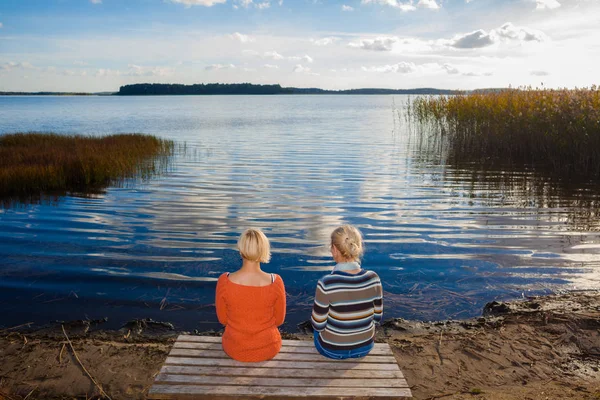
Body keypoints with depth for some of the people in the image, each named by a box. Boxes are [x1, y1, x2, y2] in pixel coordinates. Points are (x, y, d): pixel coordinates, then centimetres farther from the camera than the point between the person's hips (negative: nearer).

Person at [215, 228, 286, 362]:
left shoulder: (224, 281, -24)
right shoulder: (275, 282, -25)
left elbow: (223, 319, -8)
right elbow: (279, 319, -9)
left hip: (235, 348, 1)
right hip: (268, 348, 0)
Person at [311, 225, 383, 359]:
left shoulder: (326, 283, -29)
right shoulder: (373, 279, -18)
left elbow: (318, 325, -18)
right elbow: (377, 317, -5)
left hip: (332, 350, -3)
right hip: (365, 347, 3)